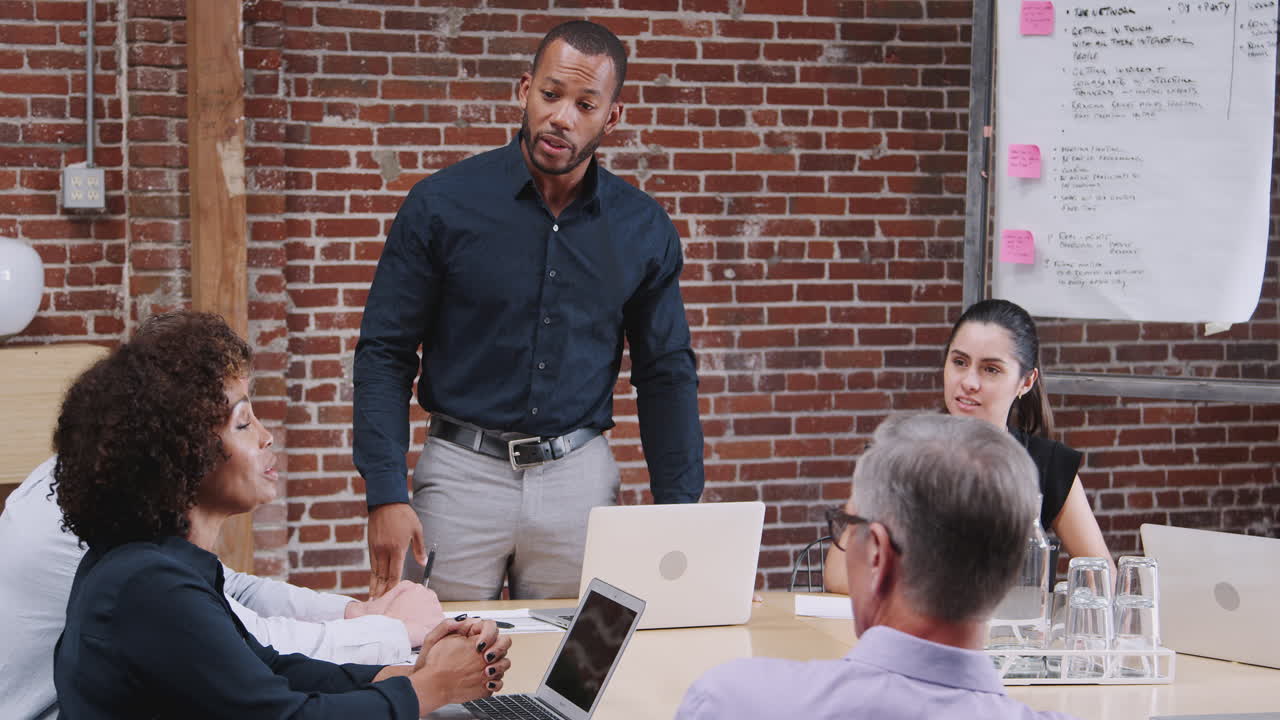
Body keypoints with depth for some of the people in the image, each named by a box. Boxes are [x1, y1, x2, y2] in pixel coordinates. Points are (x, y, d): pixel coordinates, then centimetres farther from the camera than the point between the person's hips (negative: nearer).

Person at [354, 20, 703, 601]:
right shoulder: (442, 204, -4)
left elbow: (666, 374, 9)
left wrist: (680, 515, 4)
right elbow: (385, 353, -3)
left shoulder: (642, 230, 3)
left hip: (580, 478, 2)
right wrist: (386, 494, -12)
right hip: (463, 470, -2)